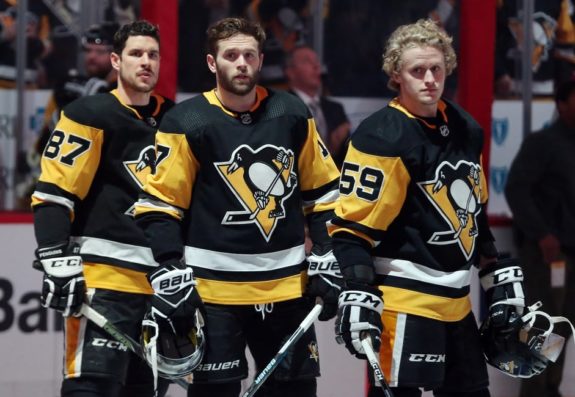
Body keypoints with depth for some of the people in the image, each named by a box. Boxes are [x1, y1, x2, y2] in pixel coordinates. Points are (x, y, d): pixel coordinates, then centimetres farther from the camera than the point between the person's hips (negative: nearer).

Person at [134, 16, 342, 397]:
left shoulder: (291, 114, 4)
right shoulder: (186, 123, -7)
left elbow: (323, 190, 12)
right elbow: (159, 204, -5)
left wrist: (326, 261, 6)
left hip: (288, 285, 4)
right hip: (214, 288, -4)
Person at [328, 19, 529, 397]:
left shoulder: (466, 130, 11)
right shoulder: (384, 137, -14)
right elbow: (353, 226, -15)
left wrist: (501, 277, 21)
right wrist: (358, 295, -23)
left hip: (455, 301, 8)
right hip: (403, 301, -8)